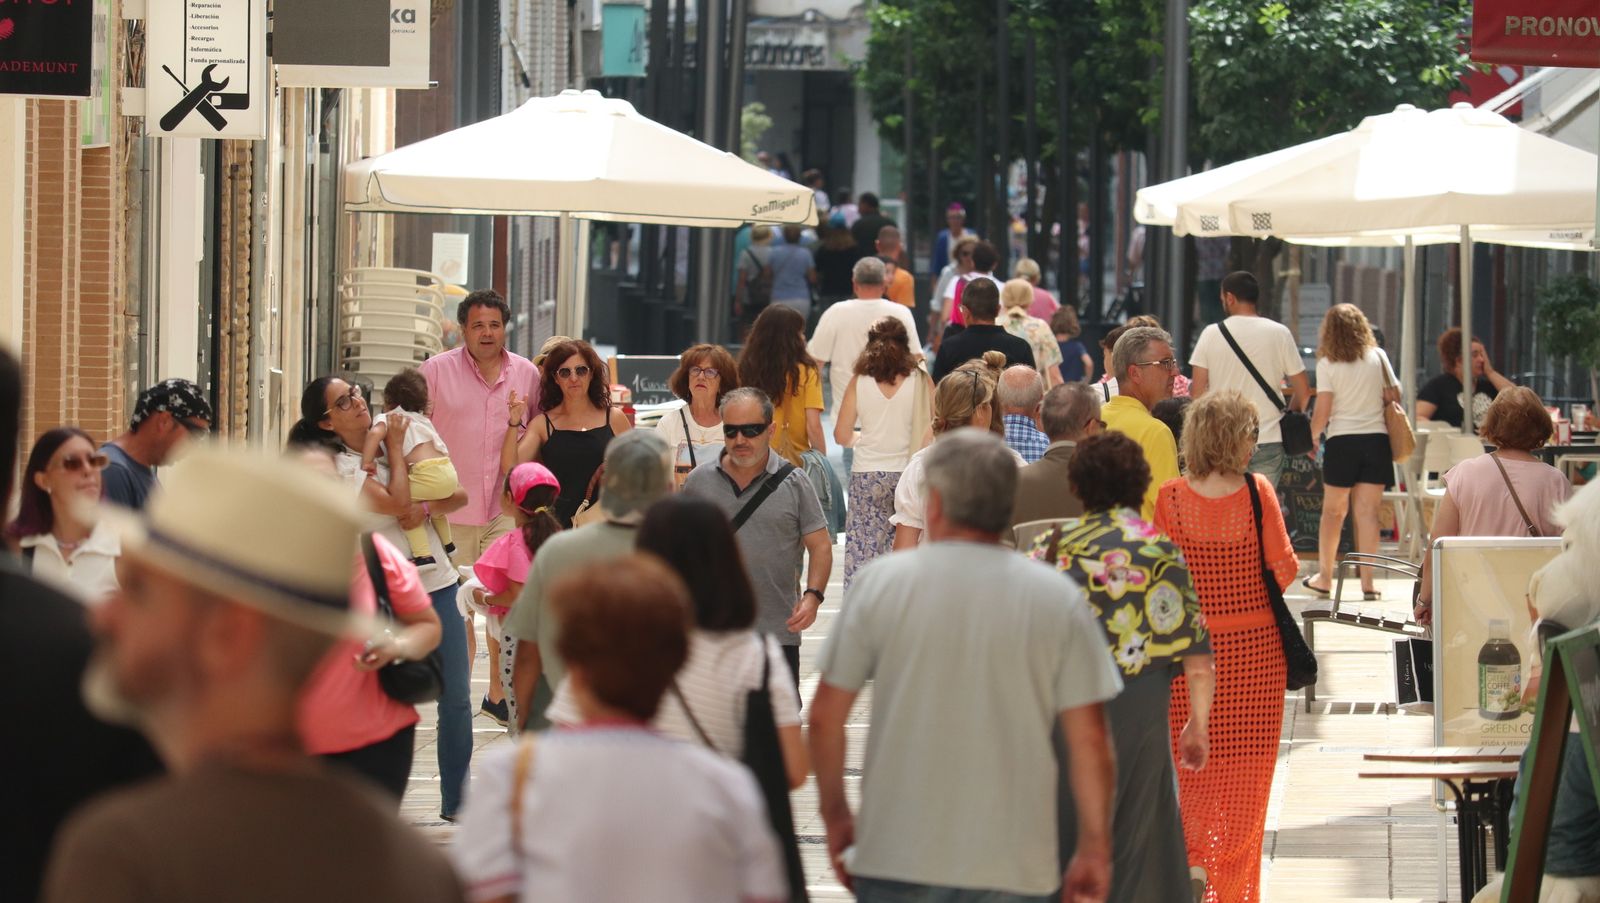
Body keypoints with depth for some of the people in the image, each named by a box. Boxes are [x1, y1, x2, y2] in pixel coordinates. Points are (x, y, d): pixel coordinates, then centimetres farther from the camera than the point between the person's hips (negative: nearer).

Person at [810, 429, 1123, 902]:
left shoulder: (881, 583, -2)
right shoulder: (1058, 599, -2)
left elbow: (826, 716, 1)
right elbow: (1089, 739, -3)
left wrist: (835, 815, 14)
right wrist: (1094, 848, 7)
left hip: (897, 863, 0)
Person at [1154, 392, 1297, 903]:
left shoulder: (1170, 498, -8)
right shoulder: (1257, 494, -11)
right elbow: (1283, 569, -9)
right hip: (1254, 646, -1)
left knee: (1191, 763, 13)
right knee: (1247, 768, 10)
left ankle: (1190, 860, 0)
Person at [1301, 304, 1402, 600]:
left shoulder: (1327, 364, -5)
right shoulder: (1378, 358, 2)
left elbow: (1322, 412, -7)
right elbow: (1394, 397, 4)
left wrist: (1313, 437, 9)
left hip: (1342, 441, -2)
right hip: (1376, 439, 2)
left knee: (1333, 510, 10)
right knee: (1368, 512, 2)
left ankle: (1324, 577, 17)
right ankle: (1367, 581, -2)